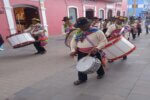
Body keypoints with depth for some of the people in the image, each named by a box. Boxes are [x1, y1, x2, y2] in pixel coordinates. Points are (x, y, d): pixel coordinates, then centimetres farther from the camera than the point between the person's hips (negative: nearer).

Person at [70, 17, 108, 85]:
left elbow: (104, 41, -11)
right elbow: (73, 41, 9)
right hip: (81, 53, 4)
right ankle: (82, 78, 32)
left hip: (94, 52, -3)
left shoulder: (96, 32, -15)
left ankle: (101, 73, 49)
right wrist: (73, 50, -6)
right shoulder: (78, 32, 1)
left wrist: (97, 48, -26)